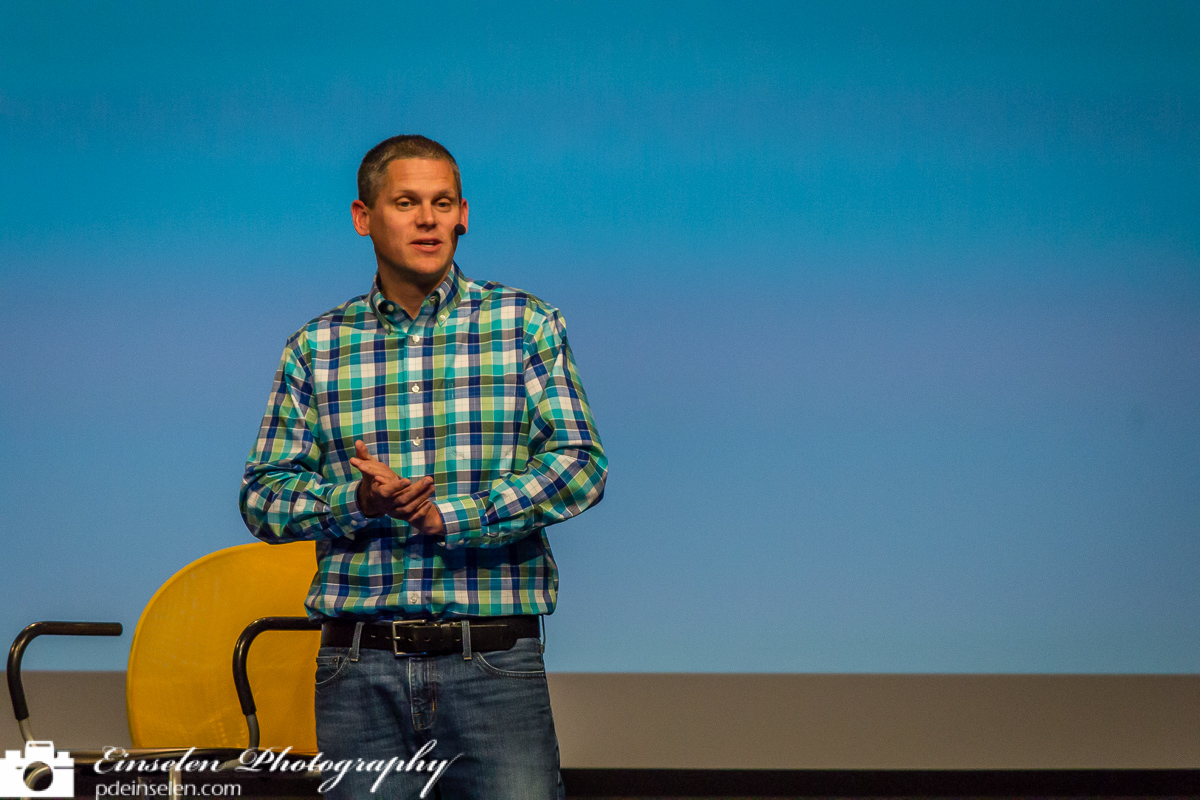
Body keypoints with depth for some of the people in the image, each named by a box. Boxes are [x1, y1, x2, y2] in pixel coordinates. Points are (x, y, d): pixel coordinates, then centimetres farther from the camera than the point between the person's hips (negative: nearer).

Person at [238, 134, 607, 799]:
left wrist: (448, 514, -15)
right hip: (359, 669, 2)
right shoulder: (315, 349, 9)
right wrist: (359, 501, -13)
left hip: (495, 666, -2)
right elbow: (263, 498, 7)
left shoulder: (527, 326, 4)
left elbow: (581, 463, -4)